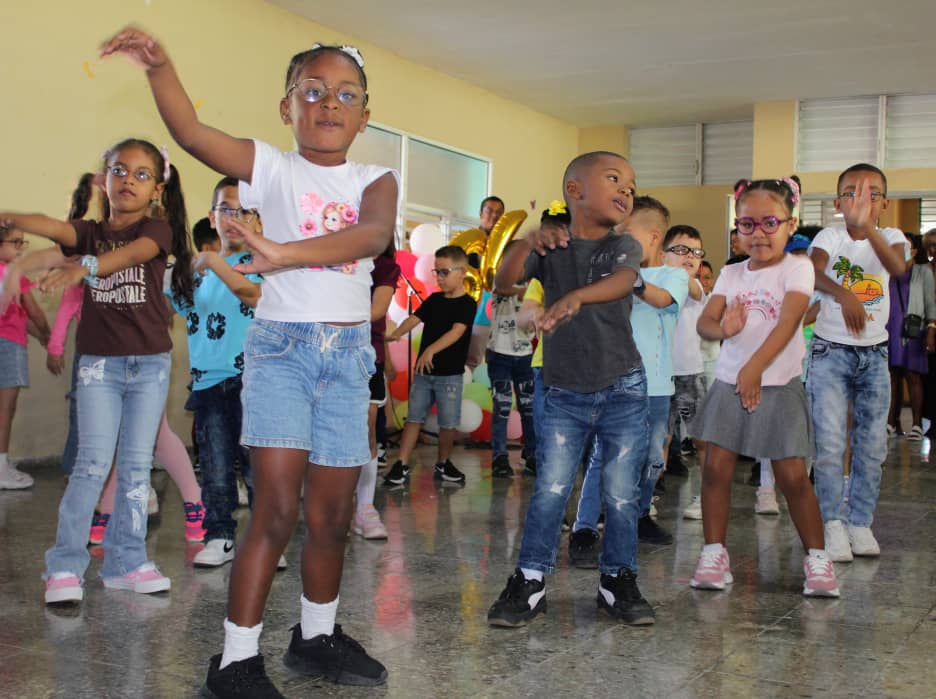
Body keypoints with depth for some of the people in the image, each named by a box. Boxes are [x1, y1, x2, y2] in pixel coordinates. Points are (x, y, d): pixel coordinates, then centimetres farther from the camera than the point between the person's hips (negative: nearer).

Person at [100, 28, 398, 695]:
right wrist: (160, 66, -32)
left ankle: (318, 636, 28)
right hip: (281, 344, -3)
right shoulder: (273, 168, 0)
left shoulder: (375, 180, 3)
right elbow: (191, 130, -15)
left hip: (349, 351, 3)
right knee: (277, 507, -11)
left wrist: (287, 253, -35)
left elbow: (374, 235, -21)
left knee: (333, 513, 9)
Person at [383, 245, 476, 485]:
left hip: (450, 375, -4)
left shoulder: (467, 303, -8)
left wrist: (431, 350, -35)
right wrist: (397, 333, -21)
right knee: (414, 418, 3)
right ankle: (401, 465, 4)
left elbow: (457, 331, -21)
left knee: (448, 423, 2)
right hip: (423, 371, 5)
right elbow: (414, 318, 1)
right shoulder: (433, 299, 10)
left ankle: (443, 464, 20)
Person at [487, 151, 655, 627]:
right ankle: (530, 580, 8)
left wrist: (576, 296, -44)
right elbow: (503, 281, -12)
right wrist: (528, 243, -31)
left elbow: (623, 281, -24)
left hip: (623, 389, 0)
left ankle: (618, 579, 20)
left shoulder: (624, 247, -1)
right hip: (565, 392, 0)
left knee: (622, 492, 3)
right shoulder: (550, 248, 2)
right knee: (550, 489, -4)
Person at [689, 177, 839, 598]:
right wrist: (723, 329, -24)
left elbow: (788, 322, -15)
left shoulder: (796, 268, -3)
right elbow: (705, 321, 1)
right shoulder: (731, 274, 10)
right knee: (716, 467, -2)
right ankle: (714, 551, 9)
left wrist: (755, 367, -25)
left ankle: (816, 557, 11)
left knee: (792, 476, -4)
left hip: (778, 385, -4)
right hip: (730, 382, 4)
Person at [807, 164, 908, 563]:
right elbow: (814, 272, -27)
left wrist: (868, 227, -43)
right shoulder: (830, 236, -5)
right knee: (830, 442, -8)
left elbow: (898, 267, -26)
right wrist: (843, 294, -47)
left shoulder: (890, 237, -2)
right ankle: (833, 524, 2)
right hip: (830, 350, -3)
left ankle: (860, 522, 18)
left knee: (872, 444, 7)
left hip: (874, 353, 3)